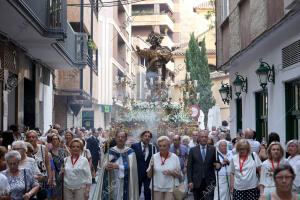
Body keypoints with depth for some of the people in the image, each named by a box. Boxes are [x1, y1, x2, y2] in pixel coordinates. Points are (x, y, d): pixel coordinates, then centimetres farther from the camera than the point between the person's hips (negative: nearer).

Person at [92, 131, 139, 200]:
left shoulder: (130, 152, -1)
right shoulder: (110, 151, 4)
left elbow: (130, 168, -13)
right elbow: (104, 166, -3)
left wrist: (117, 166, -23)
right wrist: (106, 167, -25)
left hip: (125, 185, -1)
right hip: (112, 184, 1)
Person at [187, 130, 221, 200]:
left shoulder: (213, 149, 4)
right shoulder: (193, 150, 4)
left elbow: (216, 161, 7)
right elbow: (189, 167, 2)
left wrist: (217, 165, -18)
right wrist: (190, 181, -5)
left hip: (209, 181, -1)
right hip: (197, 182, 1)